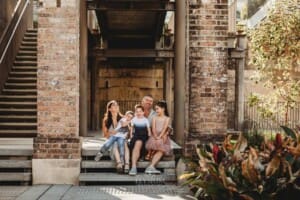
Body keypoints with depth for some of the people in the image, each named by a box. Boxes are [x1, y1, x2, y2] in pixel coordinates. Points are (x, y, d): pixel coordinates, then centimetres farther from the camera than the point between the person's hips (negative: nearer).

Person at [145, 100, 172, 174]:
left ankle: (151, 166, -42)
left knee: (161, 150, -30)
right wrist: (156, 137, -16)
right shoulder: (155, 118, 17)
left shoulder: (167, 118, 10)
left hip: (163, 137, -2)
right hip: (155, 136, 2)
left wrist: (160, 137, -20)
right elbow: (153, 128, 2)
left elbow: (165, 128, -4)